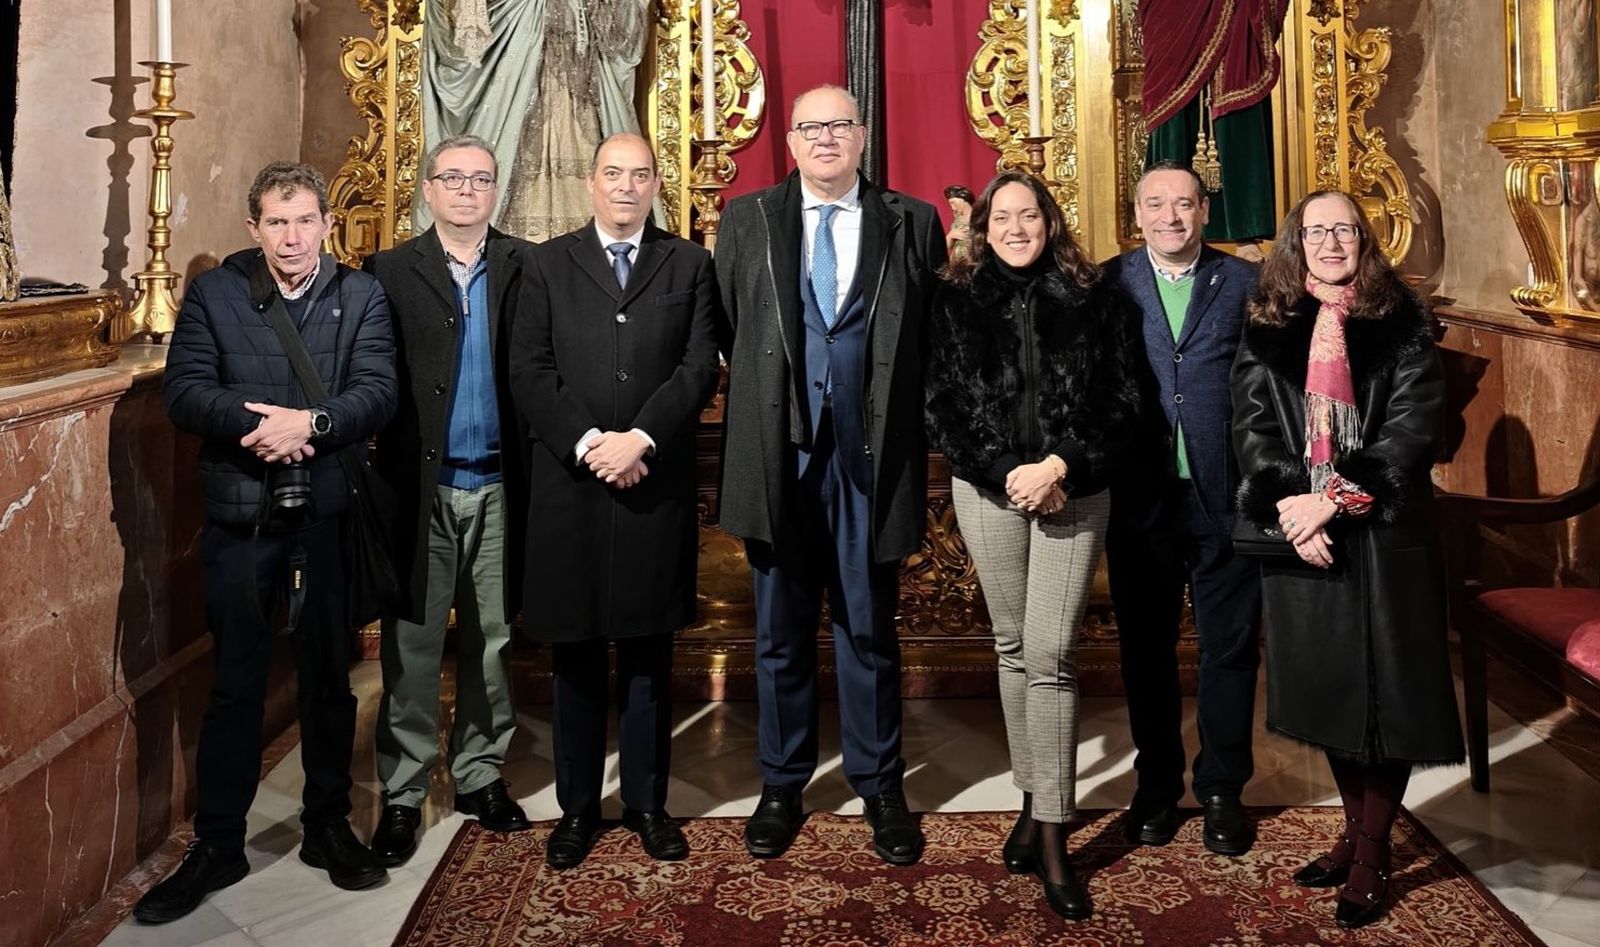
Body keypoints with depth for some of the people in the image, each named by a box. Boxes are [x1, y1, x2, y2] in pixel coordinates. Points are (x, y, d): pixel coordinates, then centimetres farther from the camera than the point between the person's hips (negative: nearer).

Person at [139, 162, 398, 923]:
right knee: (234, 686, 8)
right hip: (239, 518, 0)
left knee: (328, 682, 12)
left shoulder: (361, 297, 2)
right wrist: (258, 425, -22)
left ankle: (328, 828, 29)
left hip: (329, 517, 0)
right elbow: (185, 391, -6)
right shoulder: (212, 293, 3)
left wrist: (311, 423, -25)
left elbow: (378, 392, -9)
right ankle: (216, 846, 23)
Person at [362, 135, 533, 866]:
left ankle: (480, 774, 27)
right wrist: (381, 478, -13)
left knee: (491, 641, 12)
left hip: (498, 487, 1)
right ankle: (402, 793, 18)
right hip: (420, 487, -1)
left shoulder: (524, 269, 4)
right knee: (413, 648, 6)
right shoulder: (389, 272, 2)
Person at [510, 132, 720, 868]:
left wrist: (640, 438, -13)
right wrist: (588, 443, -12)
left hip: (656, 484, 0)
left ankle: (647, 802, 21)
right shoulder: (548, 264, 9)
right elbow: (530, 373, 0)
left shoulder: (689, 264, 10)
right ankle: (577, 807, 20)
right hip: (568, 485, 0)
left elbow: (700, 368, -1)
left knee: (648, 654, 9)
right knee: (575, 657, 7)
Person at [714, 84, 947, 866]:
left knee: (869, 630, 8)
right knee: (780, 632, 11)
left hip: (869, 458, -1)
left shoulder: (912, 223, 4)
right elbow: (725, 332, 6)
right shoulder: (746, 220, 6)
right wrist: (757, 402, 2)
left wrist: (908, 429, -2)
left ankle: (879, 784, 24)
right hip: (778, 455, 1)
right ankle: (782, 784, 26)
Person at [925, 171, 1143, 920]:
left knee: (1051, 654, -6)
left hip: (1074, 489, -1)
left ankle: (1052, 831, 1)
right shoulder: (954, 300, 5)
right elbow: (941, 402, -1)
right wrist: (1006, 473, -10)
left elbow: (1122, 396, 1)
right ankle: (1032, 799, 23)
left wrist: (1060, 465, -12)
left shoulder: (1092, 297, 5)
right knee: (1012, 648, 8)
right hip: (988, 488, 1)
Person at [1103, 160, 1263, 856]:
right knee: (1146, 650, 12)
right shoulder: (1107, 285, 3)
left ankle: (1222, 790, 28)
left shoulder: (1245, 283, 4)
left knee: (1231, 648, 10)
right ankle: (1156, 785, 30)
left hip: (1226, 498, 0)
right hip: (1140, 499, 0)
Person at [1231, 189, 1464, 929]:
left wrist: (1336, 499, -18)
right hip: (1301, 531, 2)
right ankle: (1355, 832, 28)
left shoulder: (1401, 322, 1)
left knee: (1385, 688, 2)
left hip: (1384, 533, -2)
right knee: (1326, 688, 10)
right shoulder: (1266, 329, 6)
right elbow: (1251, 426, 0)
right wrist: (1286, 504, -15)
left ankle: (1372, 854, 16)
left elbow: (1414, 426, -8)